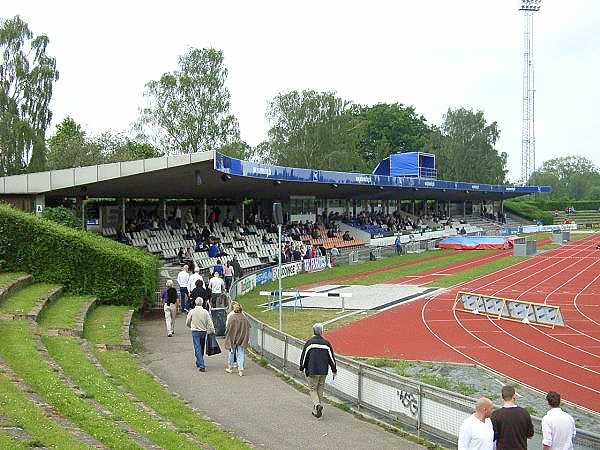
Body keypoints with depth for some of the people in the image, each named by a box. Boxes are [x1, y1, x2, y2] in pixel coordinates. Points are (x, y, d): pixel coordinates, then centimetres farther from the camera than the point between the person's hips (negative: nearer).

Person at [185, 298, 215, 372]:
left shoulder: (192, 312, -7)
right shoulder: (205, 312, -4)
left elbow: (187, 323, 2)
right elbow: (210, 323, -5)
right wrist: (212, 331, 2)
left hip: (195, 332, -2)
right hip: (204, 331, 3)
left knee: (197, 349, -3)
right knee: (202, 349, 18)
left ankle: (201, 366, -12)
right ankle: (199, 363, 33)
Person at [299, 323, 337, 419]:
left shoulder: (309, 342, -6)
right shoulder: (326, 343, 1)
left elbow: (304, 356, -2)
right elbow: (331, 358, 5)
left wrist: (302, 368, 10)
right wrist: (334, 371, 12)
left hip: (312, 371, -3)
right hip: (323, 372, 3)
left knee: (312, 389, 5)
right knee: (320, 390, 15)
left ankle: (317, 404, -19)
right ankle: (316, 410, 18)